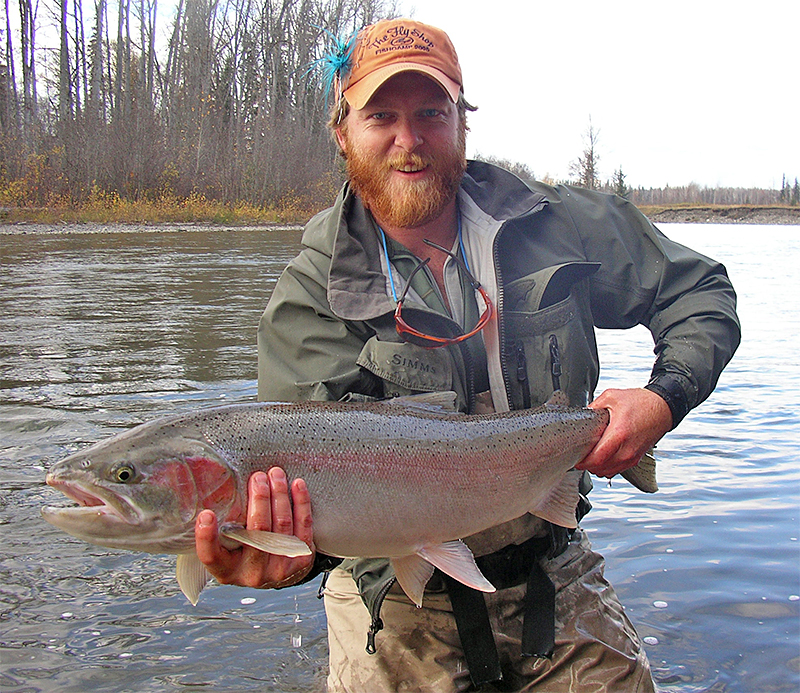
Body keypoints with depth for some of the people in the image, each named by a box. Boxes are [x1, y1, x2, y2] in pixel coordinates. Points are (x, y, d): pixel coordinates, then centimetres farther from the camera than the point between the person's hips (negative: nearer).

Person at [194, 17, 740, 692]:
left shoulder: (559, 226, -5)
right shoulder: (310, 296, -12)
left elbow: (700, 293, 5)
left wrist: (666, 398, -13)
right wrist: (297, 552, -46)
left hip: (555, 579, 3)